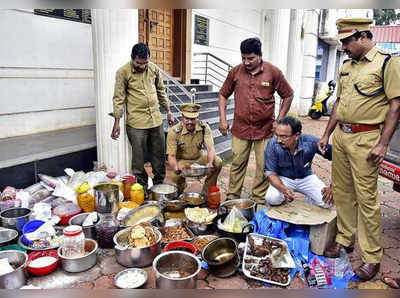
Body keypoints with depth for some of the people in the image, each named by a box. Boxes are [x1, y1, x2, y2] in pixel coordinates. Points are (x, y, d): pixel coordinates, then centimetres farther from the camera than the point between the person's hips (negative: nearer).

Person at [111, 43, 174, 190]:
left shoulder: (154, 69, 5)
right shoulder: (123, 72, -7)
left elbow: (161, 91, 16)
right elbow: (119, 98, -6)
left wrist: (168, 111, 16)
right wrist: (117, 122, -8)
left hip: (156, 119, 5)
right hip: (136, 122, -4)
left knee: (159, 155, 12)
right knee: (138, 158, 2)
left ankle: (159, 184, 29)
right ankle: (141, 187, 17)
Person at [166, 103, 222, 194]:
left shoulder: (204, 127, -15)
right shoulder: (174, 131, -21)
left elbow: (210, 148, -21)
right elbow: (171, 156, -23)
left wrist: (210, 163, -42)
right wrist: (176, 168, -46)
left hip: (199, 157, 3)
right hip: (181, 160, -3)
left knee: (217, 162, -22)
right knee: (175, 176, -33)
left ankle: (206, 192, -1)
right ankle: (179, 192, 6)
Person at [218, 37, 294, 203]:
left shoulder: (273, 72, -2)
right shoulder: (235, 72, 2)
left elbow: (288, 95, 6)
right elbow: (223, 95, 11)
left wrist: (279, 120, 0)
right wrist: (222, 120, 2)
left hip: (265, 129, -1)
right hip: (240, 128, 1)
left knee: (264, 167, 5)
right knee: (237, 164, 7)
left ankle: (259, 199, 20)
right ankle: (232, 197, 20)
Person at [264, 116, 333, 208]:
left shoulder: (311, 142, -26)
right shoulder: (272, 145, -26)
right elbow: (270, 173, -19)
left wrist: (332, 187, -24)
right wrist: (284, 189, -38)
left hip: (306, 177, 1)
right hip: (283, 178, 0)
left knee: (327, 201, -21)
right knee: (272, 198, -29)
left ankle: (310, 200, 13)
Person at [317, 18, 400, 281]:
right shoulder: (346, 67, 15)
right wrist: (327, 135, 16)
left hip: (365, 139, -7)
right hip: (340, 136, 7)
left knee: (366, 197, -2)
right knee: (342, 191, 13)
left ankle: (372, 257, 12)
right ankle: (345, 240, 30)